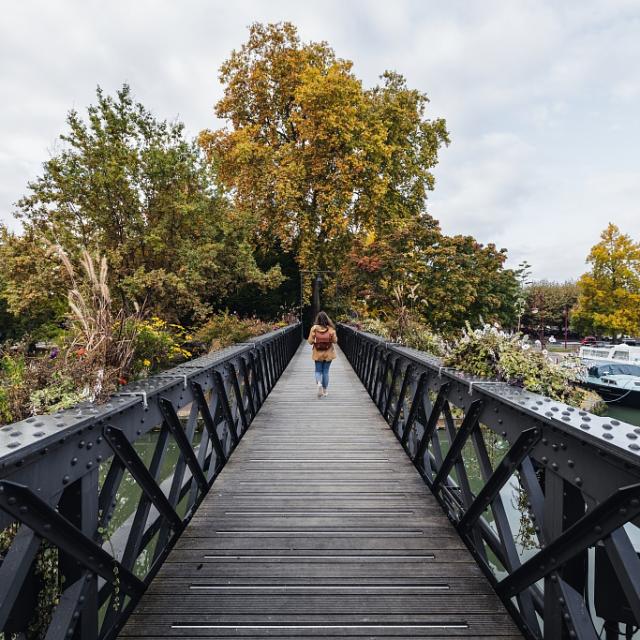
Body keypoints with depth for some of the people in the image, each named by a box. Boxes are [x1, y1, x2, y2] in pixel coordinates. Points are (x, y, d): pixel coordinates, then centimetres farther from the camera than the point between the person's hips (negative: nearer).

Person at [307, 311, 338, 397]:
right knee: (326, 371, 12)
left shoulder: (314, 328, -13)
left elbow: (310, 341, -8)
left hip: (318, 353, 0)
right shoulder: (331, 329, -13)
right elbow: (335, 341, -5)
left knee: (318, 370, 15)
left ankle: (319, 383, -13)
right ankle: (325, 391, 19)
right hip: (328, 353, 0)